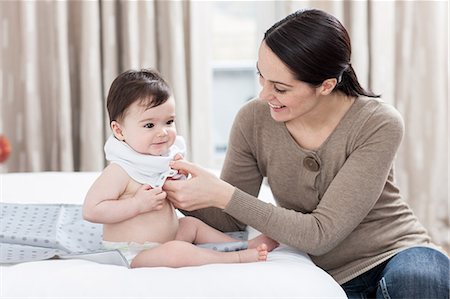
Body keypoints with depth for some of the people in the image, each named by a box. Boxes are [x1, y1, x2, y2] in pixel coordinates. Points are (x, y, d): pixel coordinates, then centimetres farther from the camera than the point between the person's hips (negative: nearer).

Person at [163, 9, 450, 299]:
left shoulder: (379, 125, -19)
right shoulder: (253, 120, -9)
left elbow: (320, 234, -22)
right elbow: (232, 221, 0)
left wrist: (223, 195, -28)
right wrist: (185, 196, -21)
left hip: (398, 254, -1)